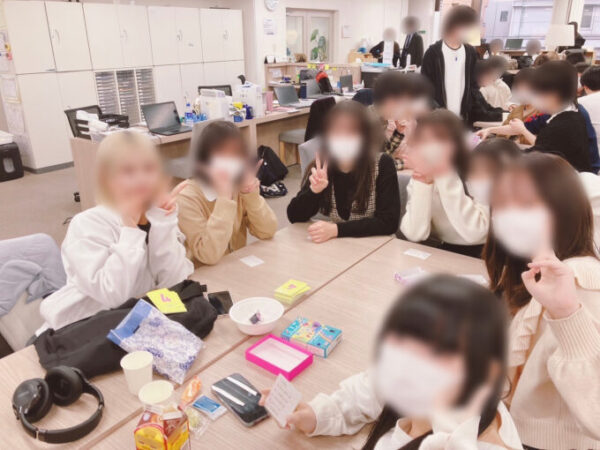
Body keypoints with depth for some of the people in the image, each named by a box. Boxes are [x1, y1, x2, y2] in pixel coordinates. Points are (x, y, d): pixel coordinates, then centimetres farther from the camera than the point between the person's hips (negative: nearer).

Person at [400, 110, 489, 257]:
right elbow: (414, 235, -13)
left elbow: (475, 233, -25)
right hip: (442, 253, 2)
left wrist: (446, 178, -26)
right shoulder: (420, 177, -3)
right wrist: (423, 183, -20)